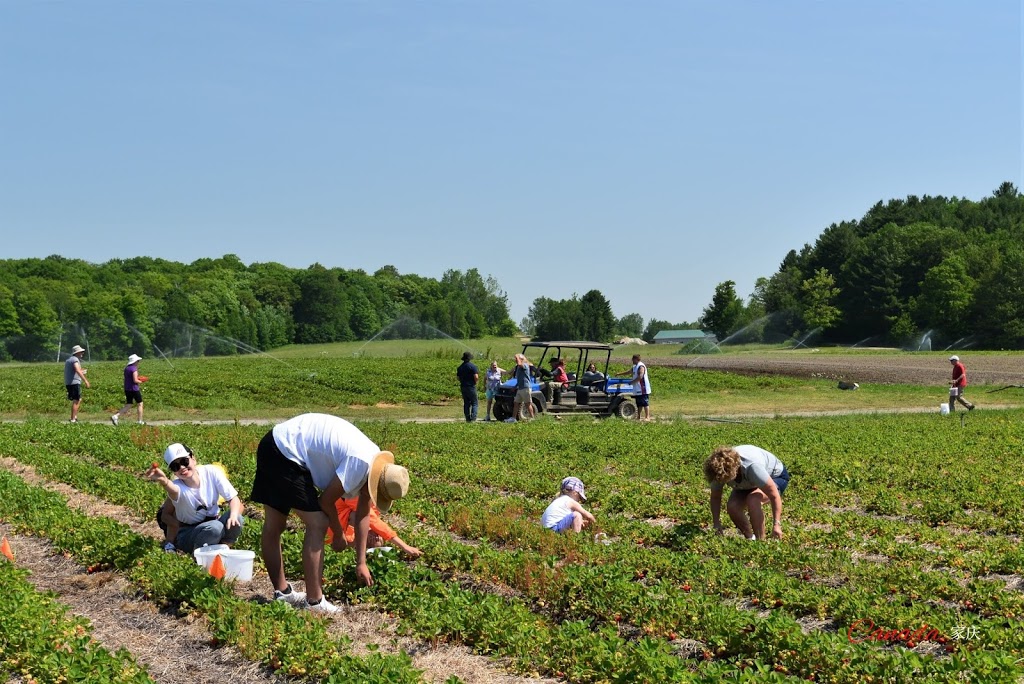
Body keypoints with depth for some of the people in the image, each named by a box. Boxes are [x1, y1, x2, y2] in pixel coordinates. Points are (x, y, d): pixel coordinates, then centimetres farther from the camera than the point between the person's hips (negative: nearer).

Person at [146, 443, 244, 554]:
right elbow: (173, 489, -50)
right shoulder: (178, 487, -24)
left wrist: (233, 515, -35)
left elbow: (234, 499, -12)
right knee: (215, 527, -35)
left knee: (237, 519, -28)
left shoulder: (211, 472, -15)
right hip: (187, 534, -3)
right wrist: (164, 482, -75)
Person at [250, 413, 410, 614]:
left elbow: (363, 514, 15)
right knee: (317, 524, -9)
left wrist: (361, 562, 18)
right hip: (286, 452, -10)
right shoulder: (361, 462, -23)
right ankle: (314, 601, -5)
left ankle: (282, 592, 28)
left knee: (273, 526, 18)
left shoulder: (374, 465, 6)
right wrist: (339, 534, 4)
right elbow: (327, 500, -14)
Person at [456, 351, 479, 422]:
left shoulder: (460, 367, 9)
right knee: (475, 403, 0)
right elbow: (476, 377, -19)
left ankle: (467, 418, 12)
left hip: (463, 387, 6)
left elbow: (458, 378, 14)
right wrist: (476, 381, 1)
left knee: (466, 403, 12)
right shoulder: (472, 366, -13)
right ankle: (473, 418, -12)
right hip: (471, 387, -6)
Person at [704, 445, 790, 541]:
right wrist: (717, 524, -13)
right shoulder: (719, 470, -25)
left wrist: (776, 524, -35)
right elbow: (715, 497, -7)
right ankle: (749, 538, 4)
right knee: (732, 506, -21)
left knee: (752, 499, -35)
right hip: (748, 483, 5)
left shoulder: (752, 466, -43)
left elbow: (774, 495, -36)